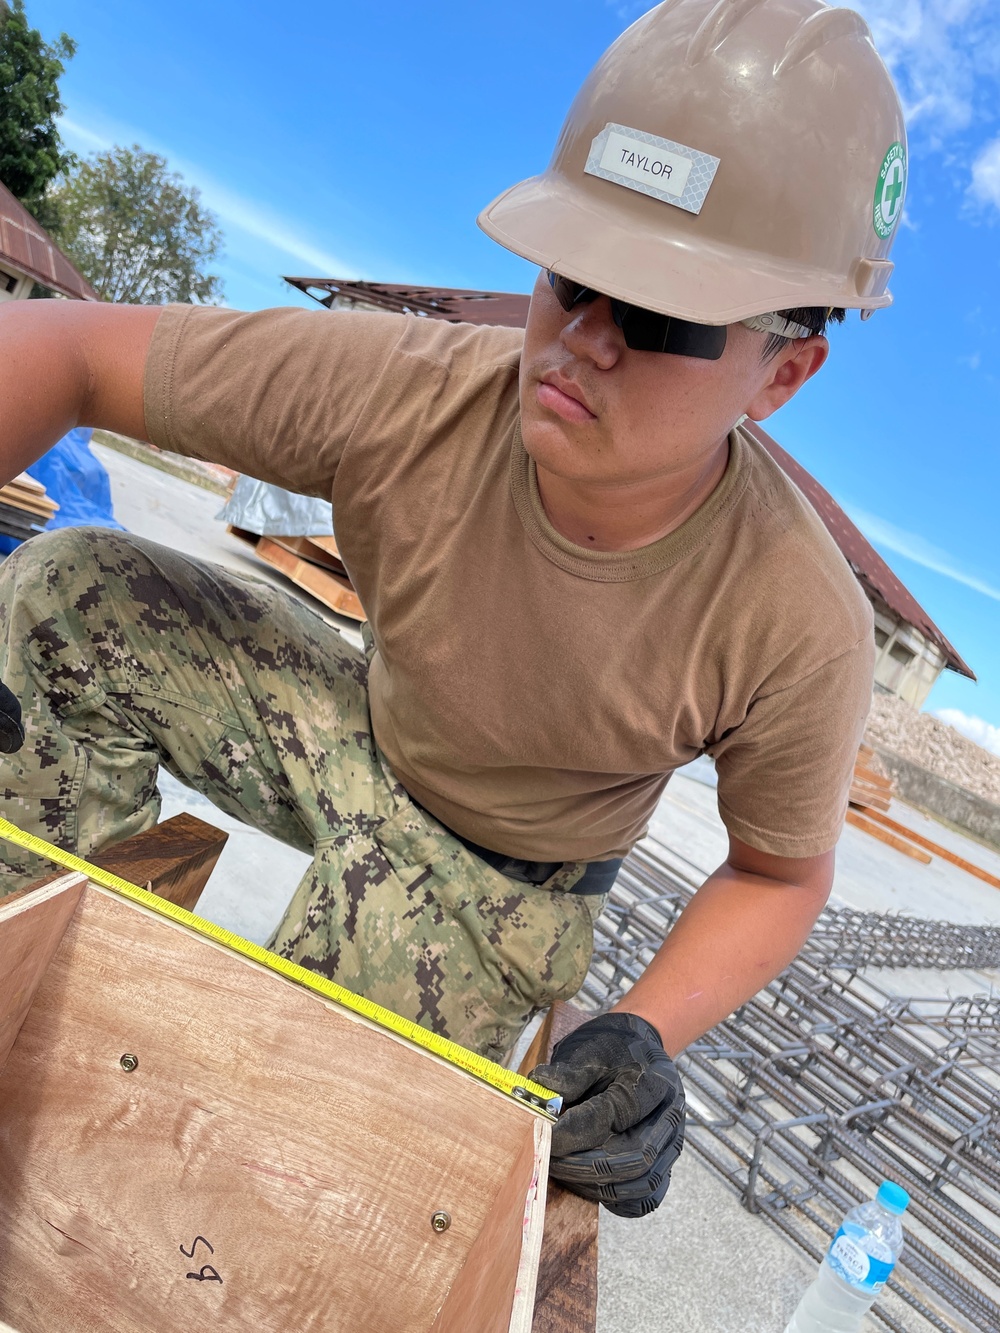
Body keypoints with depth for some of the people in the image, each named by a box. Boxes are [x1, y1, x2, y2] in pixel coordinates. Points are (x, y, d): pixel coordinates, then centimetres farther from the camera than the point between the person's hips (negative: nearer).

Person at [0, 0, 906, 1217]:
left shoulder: (800, 630, -31)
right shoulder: (408, 396, -29)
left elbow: (779, 874, -12)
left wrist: (644, 1038, -28)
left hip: (491, 882, -2)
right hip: (357, 736, 3)